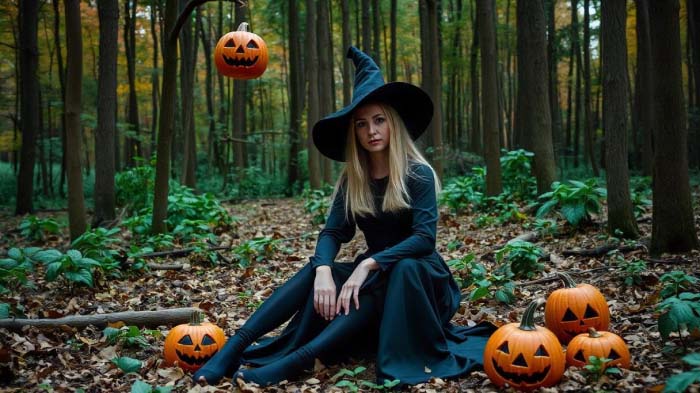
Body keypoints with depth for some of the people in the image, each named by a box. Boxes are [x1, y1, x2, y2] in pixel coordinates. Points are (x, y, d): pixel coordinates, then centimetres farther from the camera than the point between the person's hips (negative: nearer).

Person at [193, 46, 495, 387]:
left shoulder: (418, 174, -13)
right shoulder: (352, 180, 1)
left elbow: (424, 238, -22)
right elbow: (332, 232, -9)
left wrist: (368, 264, -34)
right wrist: (323, 271, -31)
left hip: (417, 276, -4)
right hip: (375, 275, 4)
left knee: (393, 275, -38)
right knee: (314, 272, -23)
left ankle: (296, 360, -49)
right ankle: (234, 348, -35)